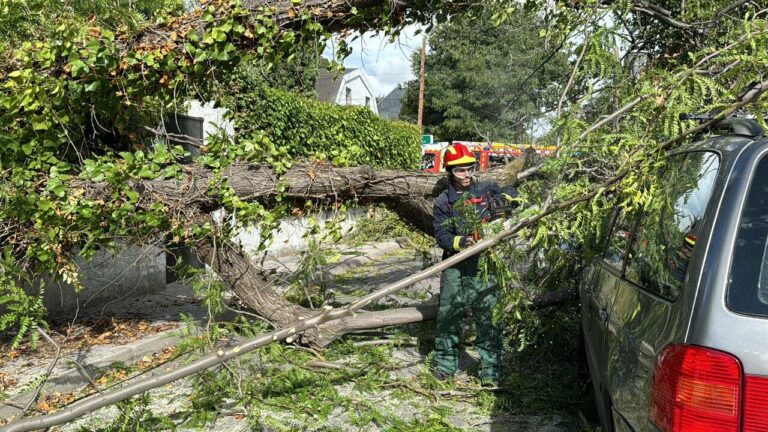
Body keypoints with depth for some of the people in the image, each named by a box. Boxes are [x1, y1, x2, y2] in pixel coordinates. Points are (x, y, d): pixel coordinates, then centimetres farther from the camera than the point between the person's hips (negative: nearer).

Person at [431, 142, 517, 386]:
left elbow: (511, 192, 16)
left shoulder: (486, 190, 5)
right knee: (448, 317, 7)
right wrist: (459, 242, -25)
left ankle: (491, 371, 9)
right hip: (455, 268, 1)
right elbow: (441, 235, -4)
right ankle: (445, 364, 23)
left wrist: (503, 198, -8)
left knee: (489, 319, 0)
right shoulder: (443, 202, 3)